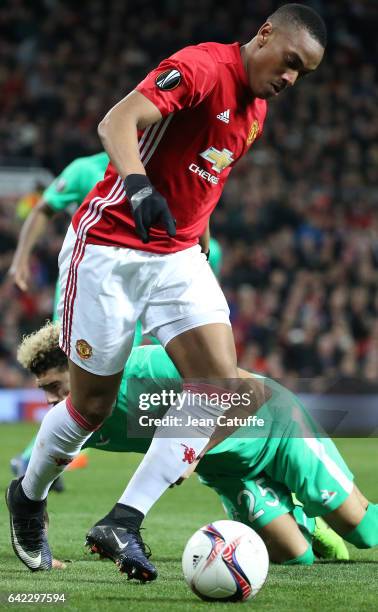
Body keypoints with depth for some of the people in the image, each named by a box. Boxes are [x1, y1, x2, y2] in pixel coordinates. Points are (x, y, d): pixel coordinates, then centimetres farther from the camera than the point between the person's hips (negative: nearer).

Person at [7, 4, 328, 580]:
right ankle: (28, 496, 31)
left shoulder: (256, 111, 11)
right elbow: (117, 122, -30)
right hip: (109, 247, -7)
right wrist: (138, 186, -47)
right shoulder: (202, 67, -16)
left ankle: (125, 520, -9)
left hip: (178, 256, 7)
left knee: (221, 385, -12)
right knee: (93, 404, 2)